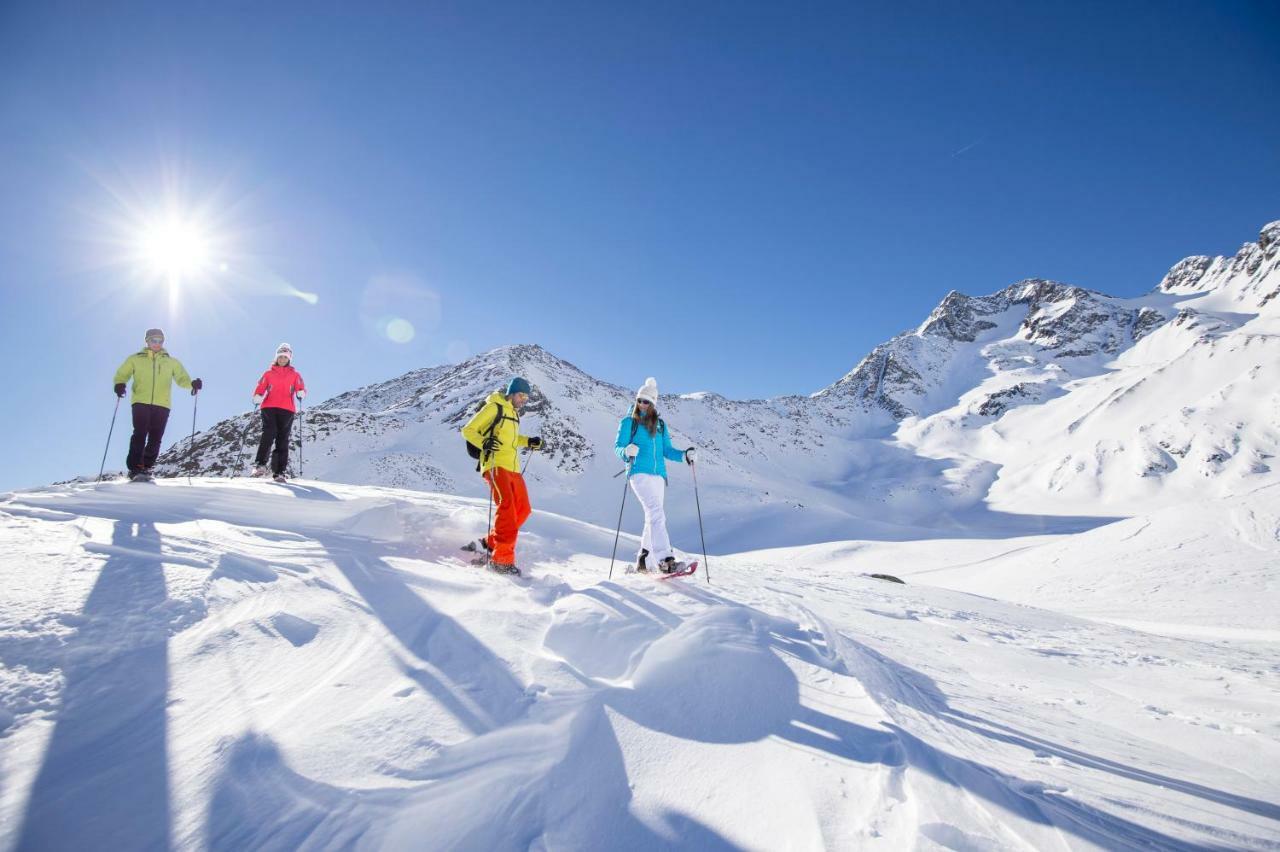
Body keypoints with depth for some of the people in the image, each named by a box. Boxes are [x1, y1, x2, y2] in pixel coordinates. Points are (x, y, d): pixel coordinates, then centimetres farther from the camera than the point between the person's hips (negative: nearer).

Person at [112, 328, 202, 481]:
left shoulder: (172, 362, 18)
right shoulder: (136, 359, 15)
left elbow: (182, 379, 12)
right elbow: (122, 374, 13)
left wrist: (192, 383, -11)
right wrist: (120, 384, -10)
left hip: (162, 405, 2)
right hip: (141, 402, -2)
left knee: (155, 439, -3)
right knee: (140, 435, -14)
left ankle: (145, 468, 6)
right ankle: (134, 468, -14)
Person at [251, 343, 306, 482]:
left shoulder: (295, 374, 16)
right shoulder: (268, 373, 17)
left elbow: (301, 387, 4)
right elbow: (260, 389, 10)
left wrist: (301, 393, -20)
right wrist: (257, 397, -12)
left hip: (287, 410, 0)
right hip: (269, 408, 0)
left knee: (282, 440, -3)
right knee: (269, 434, -21)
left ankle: (279, 472, -4)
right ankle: (260, 464, -18)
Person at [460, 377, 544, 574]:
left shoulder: (513, 412, 20)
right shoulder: (494, 407, -4)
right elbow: (468, 430, -7)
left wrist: (529, 442, 15)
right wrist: (484, 442, -25)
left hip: (513, 468, 9)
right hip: (495, 465, -9)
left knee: (522, 510, 7)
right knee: (507, 506, -23)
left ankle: (490, 543, 19)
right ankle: (501, 559, -23)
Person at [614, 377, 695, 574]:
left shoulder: (660, 425, 19)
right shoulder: (629, 422, 6)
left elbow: (667, 450, 17)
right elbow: (618, 447, 0)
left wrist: (684, 455, -1)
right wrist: (627, 451, -22)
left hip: (659, 475, 6)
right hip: (639, 473, -6)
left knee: (653, 518, 8)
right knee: (656, 513, -21)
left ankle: (642, 558, 20)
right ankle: (665, 560, -28)